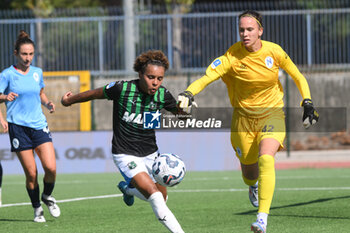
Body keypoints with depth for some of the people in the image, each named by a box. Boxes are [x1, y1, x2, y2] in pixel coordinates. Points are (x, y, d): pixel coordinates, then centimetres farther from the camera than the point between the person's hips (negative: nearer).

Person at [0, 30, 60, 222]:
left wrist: (47, 103, 4)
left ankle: (47, 196, 18)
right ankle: (37, 208, 14)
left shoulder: (37, 73, 10)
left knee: (51, 168, -10)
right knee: (31, 173, -5)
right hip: (18, 127, -3)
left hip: (39, 125, 3)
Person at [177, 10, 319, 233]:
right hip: (244, 116, 1)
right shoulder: (232, 55, -15)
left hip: (272, 114, -1)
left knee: (266, 159, -26)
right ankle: (253, 186, 52)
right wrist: (188, 93, -43)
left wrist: (308, 103, -4)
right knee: (249, 170, 9)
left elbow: (297, 76, 4)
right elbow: (207, 76, -25)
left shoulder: (274, 51, -11)